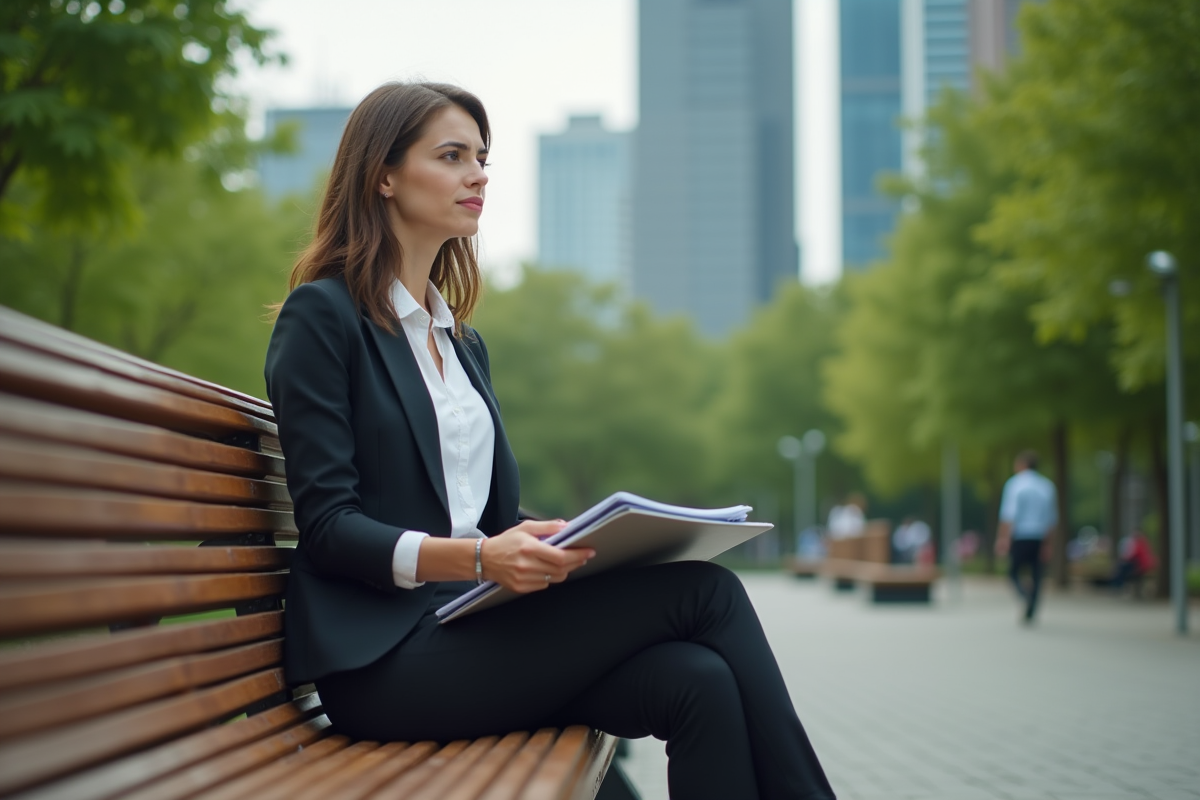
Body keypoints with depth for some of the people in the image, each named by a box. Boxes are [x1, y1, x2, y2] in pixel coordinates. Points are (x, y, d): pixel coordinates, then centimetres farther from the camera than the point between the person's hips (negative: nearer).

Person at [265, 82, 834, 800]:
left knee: (698, 680, -22)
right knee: (705, 590, -19)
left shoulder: (463, 341, 22)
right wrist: (477, 558, -25)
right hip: (386, 654, -7)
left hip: (471, 626, 7)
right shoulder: (322, 316, -2)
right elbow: (329, 525, -10)